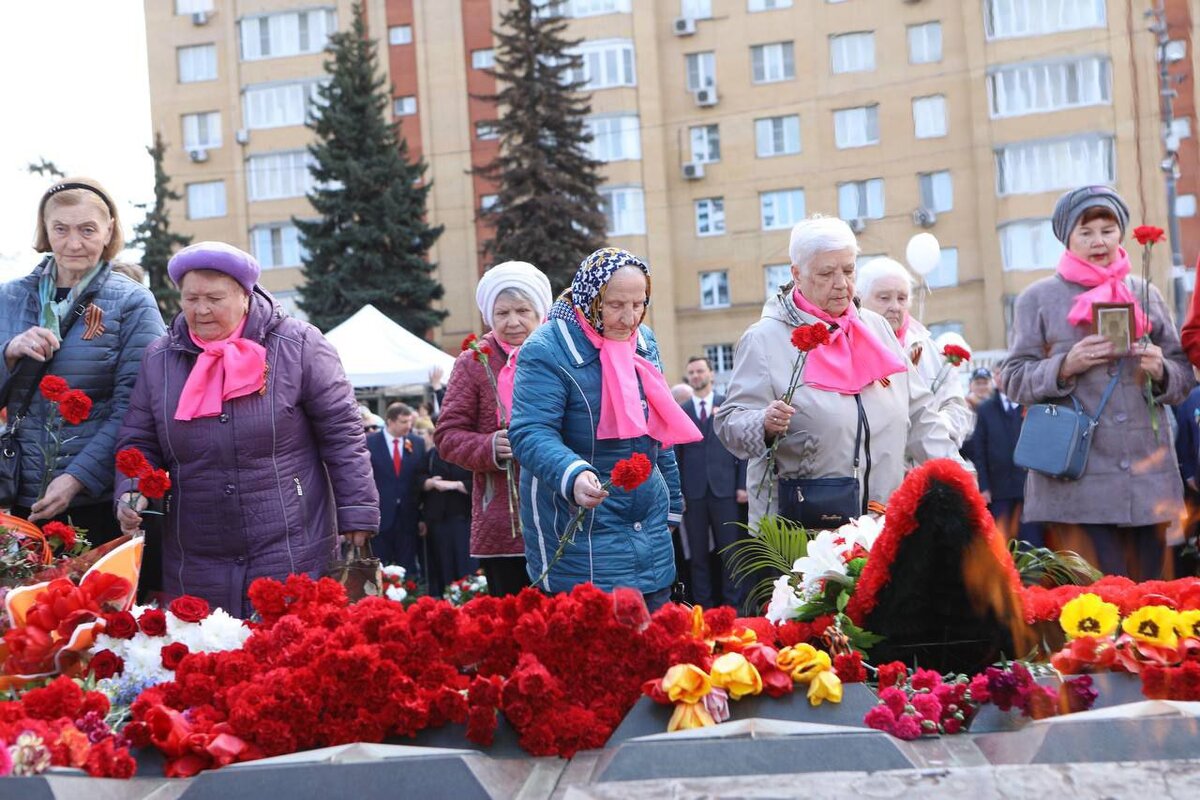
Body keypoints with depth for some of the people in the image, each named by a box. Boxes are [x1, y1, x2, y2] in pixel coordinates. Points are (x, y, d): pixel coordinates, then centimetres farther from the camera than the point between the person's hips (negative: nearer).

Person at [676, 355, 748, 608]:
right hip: (693, 491, 1)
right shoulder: (680, 412, 8)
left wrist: (742, 485, -1)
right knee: (698, 553, 4)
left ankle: (732, 604, 6)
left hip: (724, 489, -1)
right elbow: (676, 454, 6)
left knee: (729, 549, 0)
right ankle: (703, 605, 9)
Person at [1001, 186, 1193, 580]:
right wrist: (1066, 366, -13)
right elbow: (1014, 380, 3)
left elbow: (1184, 378, 16)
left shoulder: (1146, 295, 16)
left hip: (1147, 474, 3)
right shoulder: (1039, 298, 8)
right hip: (1078, 483, -3)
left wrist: (1160, 371, -6)